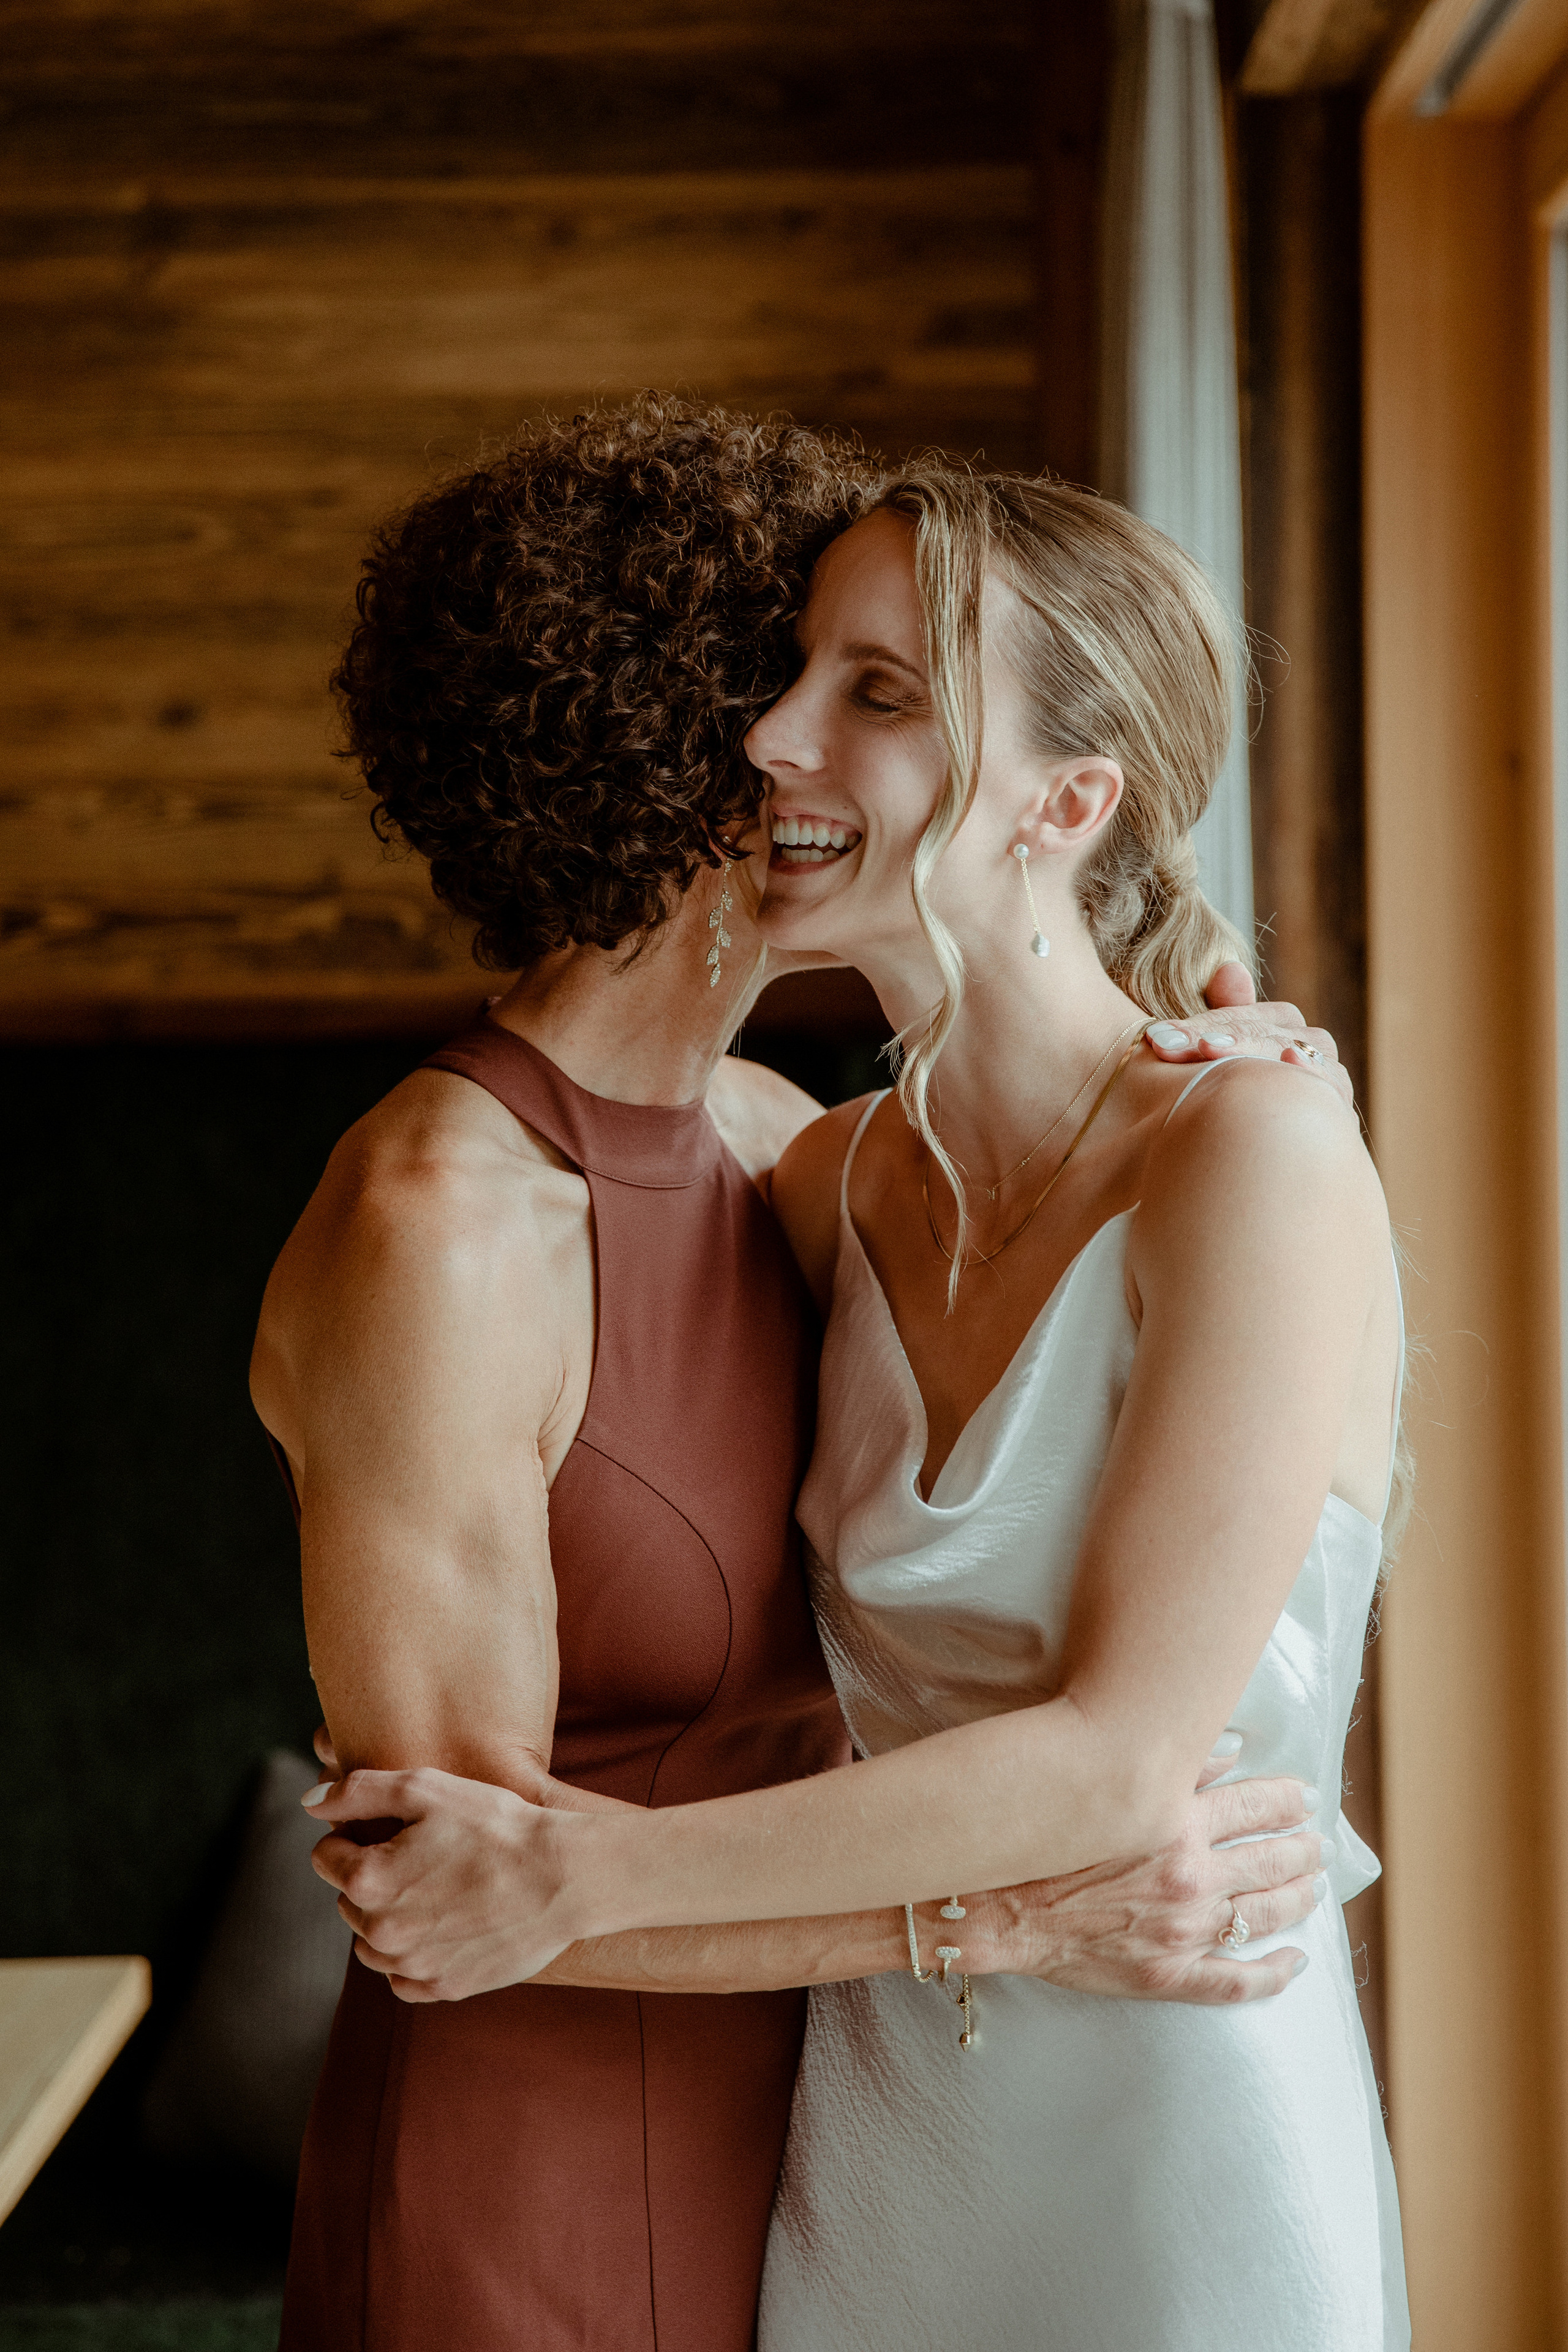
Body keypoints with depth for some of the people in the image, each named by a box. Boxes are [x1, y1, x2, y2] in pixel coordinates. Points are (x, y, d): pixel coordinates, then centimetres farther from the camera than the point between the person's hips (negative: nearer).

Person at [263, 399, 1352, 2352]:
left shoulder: (751, 1135, 2)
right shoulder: (429, 1230, -24)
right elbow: (449, 1859, -25)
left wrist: (1228, 1090, -5)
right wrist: (1015, 1915, -28)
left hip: (763, 2167, 8)